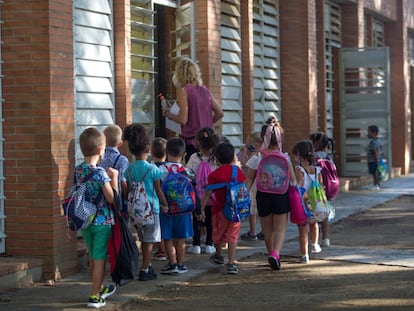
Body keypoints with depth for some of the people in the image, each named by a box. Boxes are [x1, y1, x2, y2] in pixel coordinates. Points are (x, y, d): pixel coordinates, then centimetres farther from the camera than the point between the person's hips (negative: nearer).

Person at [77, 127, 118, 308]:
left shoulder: (78, 170, 2)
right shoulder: (100, 173, -20)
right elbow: (112, 198, -18)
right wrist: (114, 177, -9)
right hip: (102, 222, -7)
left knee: (93, 257, 20)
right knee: (100, 259, 1)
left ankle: (100, 288, 36)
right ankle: (94, 297, 4)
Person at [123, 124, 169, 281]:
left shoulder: (129, 169, 0)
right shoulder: (152, 169, -12)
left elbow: (127, 191, 5)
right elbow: (159, 190, -6)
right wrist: (165, 205, 8)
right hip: (151, 208, -5)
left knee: (144, 239, 17)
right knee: (150, 240, 3)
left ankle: (148, 266, 28)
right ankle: (144, 270, 2)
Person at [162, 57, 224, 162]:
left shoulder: (183, 90, -8)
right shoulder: (204, 90, 10)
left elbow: (183, 120, -15)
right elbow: (219, 113, 12)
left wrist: (169, 114, 2)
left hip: (191, 140, -6)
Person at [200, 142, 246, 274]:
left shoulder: (214, 175, -9)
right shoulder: (238, 171, 2)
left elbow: (208, 194, -10)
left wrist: (202, 209, -5)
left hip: (220, 209, -2)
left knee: (218, 234, 20)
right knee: (232, 236, 3)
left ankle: (218, 255, 42)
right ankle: (231, 263, -8)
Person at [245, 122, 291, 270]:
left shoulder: (257, 158, -5)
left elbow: (249, 179, -3)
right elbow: (292, 178, -2)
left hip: (263, 195, 1)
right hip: (281, 195, -1)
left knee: (267, 228, 16)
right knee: (280, 227, 2)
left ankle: (271, 254, 28)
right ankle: (275, 253, -20)